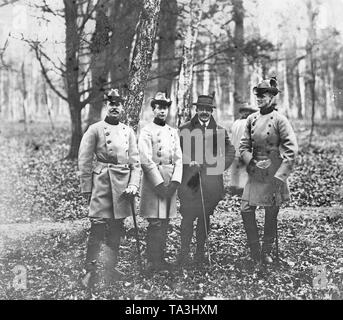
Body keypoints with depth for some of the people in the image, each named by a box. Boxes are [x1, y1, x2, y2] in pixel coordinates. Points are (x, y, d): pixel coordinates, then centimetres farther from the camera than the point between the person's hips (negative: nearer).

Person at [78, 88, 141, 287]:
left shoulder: (129, 132, 13)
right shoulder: (95, 129, 1)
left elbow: (135, 161, 10)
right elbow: (84, 161, -1)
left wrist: (134, 184, -3)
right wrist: (87, 188, -4)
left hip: (122, 185, 4)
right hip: (101, 181, -4)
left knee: (116, 231, 9)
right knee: (97, 230, -9)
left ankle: (111, 270, 19)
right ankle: (91, 271, 0)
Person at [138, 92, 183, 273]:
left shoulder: (173, 132, 15)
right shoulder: (147, 131, -3)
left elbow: (178, 158, 9)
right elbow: (146, 160, -11)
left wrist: (175, 181, -5)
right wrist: (160, 183, -16)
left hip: (171, 182, 6)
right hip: (153, 181, -6)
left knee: (165, 223, 9)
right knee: (155, 223, -8)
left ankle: (160, 259, 18)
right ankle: (152, 263, -1)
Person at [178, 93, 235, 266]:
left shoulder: (220, 131, 11)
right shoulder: (185, 129, 9)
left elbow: (230, 151, 16)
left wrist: (220, 166, 2)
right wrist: (188, 162, -9)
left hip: (211, 179, 1)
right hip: (189, 179, -1)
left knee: (204, 216, 5)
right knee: (188, 216, -7)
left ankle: (200, 252, 14)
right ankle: (184, 253, -2)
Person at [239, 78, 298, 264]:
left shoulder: (279, 120, -9)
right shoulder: (252, 119, 6)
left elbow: (291, 149, -12)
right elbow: (244, 146, 11)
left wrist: (280, 176, -16)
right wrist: (252, 162, -7)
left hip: (273, 174, -4)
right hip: (255, 173, 4)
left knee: (271, 214, 5)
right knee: (246, 210, -1)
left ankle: (266, 252, 21)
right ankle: (254, 251, 13)